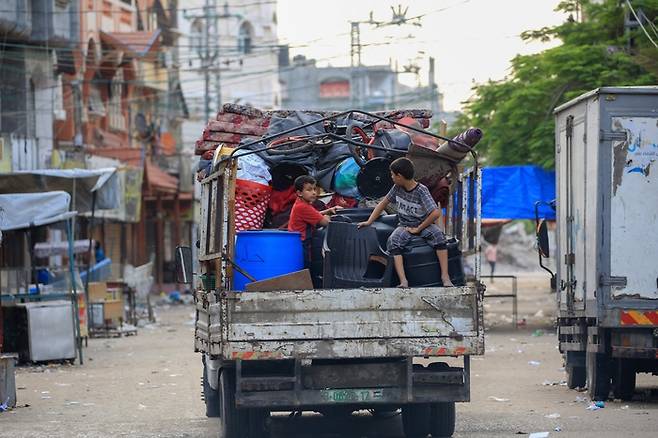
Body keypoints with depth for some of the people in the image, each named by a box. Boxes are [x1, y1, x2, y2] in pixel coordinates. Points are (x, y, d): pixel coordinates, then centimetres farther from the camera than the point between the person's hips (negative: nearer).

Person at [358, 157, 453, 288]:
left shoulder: (421, 191, -17)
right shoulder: (397, 188, 0)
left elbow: (436, 213, -24)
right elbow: (383, 203, 15)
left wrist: (418, 229, -18)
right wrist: (369, 222, 11)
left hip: (423, 224, -4)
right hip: (405, 226, 4)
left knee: (438, 234, -35)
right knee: (392, 241, -28)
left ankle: (445, 276, -35)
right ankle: (403, 281, -40)